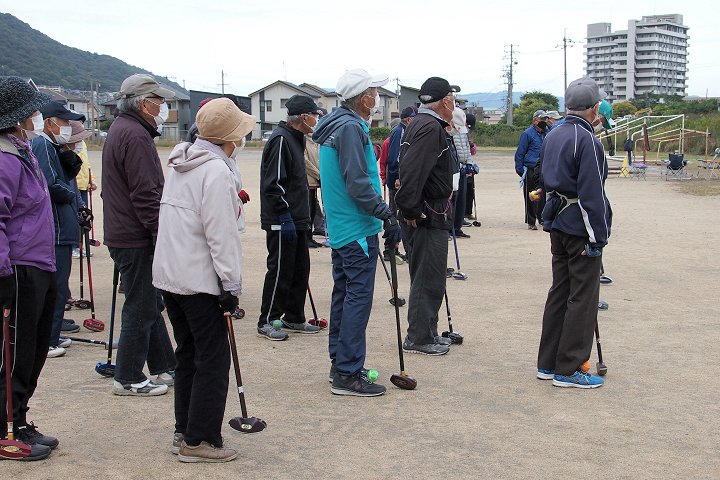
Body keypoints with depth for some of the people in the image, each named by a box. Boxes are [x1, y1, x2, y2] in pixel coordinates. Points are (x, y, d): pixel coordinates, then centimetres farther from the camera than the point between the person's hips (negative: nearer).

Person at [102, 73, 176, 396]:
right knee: (141, 309, -2)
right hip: (137, 239, -11)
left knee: (151, 304, 17)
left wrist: (161, 232, 22)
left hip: (124, 234, 11)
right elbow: (145, 194, -23)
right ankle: (128, 379, 8)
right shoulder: (135, 135, -18)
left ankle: (164, 368, 27)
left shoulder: (121, 129, 17)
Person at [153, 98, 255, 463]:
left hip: (168, 274, 10)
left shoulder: (181, 164, 12)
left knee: (188, 352, 17)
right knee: (213, 357, -1)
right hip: (198, 279, -10)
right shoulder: (216, 171, -17)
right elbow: (222, 235, -19)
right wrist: (231, 287, -15)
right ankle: (199, 441, 4)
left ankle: (184, 433, 25)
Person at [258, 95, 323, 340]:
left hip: (296, 220, 10)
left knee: (300, 269, 14)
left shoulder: (295, 139, 16)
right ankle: (266, 322, 8)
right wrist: (284, 217, -22)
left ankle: (294, 318, 24)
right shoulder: (280, 139, -16)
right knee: (280, 272, -3)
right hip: (281, 222, -10)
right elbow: (273, 184, -22)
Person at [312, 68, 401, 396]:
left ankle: (339, 363, 25)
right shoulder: (351, 128, -17)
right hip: (359, 229, -10)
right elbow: (358, 185, -23)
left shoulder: (335, 126, 15)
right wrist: (388, 215, -19)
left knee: (344, 294, 16)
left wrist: (384, 214, 21)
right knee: (358, 298, -7)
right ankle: (347, 374, -4)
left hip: (340, 229, 10)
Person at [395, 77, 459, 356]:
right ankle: (419, 338, 5)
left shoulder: (421, 124, 15)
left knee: (428, 277, 17)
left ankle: (426, 333, 27)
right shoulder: (430, 128, -19)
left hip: (430, 214, 11)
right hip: (430, 215, -11)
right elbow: (412, 171, -28)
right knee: (428, 279, -3)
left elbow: (410, 168, 22)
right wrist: (411, 210, -22)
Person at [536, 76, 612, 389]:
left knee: (559, 293, 15)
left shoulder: (552, 137, 11)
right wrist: (598, 237, -17)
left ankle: (548, 363, 20)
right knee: (582, 298, -1)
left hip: (557, 226, 9)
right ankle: (568, 370, 3)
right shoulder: (586, 141, -17)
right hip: (581, 229, -9)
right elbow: (592, 194, -19)